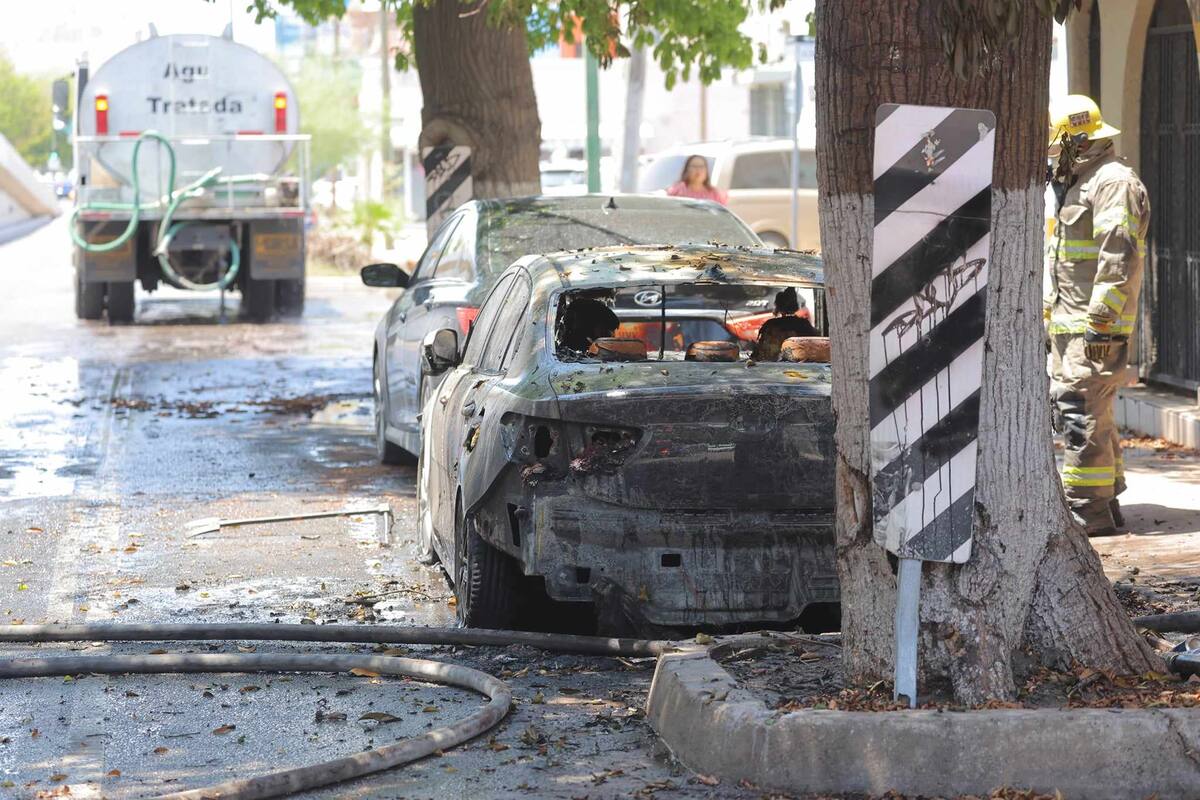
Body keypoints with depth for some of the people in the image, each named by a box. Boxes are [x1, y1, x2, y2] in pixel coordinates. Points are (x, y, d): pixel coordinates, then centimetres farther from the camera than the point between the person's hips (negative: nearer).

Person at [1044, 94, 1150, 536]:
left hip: (1096, 325, -11)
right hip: (1068, 325, 11)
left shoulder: (1114, 183, -12)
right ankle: (1106, 502, 20)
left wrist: (1100, 320, -23)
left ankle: (1088, 509, -11)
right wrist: (1050, 310, 25)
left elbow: (1119, 257, -20)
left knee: (1082, 413, -12)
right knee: (1071, 411, 13)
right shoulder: (1074, 183, 22)